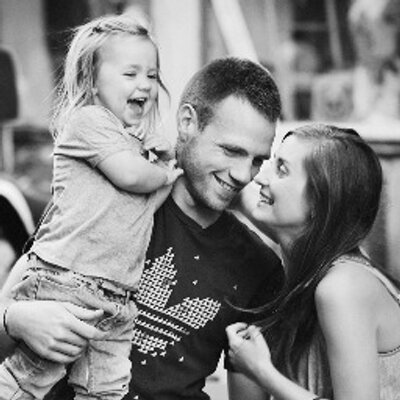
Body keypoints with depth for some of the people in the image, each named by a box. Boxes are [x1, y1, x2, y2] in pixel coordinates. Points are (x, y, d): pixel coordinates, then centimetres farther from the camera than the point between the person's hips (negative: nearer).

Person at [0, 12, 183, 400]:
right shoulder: (87, 120, -4)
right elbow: (129, 175, -17)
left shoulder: (136, 139, 24)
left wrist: (167, 159, 8)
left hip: (117, 301, 9)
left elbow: (146, 203, 22)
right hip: (64, 282, -9)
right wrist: (167, 174, 4)